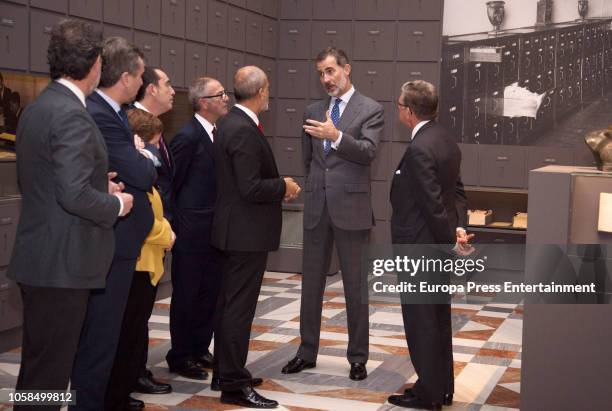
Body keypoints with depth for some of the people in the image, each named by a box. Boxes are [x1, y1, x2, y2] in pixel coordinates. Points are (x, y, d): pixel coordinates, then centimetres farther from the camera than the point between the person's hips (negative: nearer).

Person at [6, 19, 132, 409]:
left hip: (42, 259, 10)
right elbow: (75, 196, -25)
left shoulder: (37, 107, 12)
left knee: (41, 362, 19)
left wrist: (99, 185, 14)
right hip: (62, 263, -10)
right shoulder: (71, 115, -18)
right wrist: (117, 205, -8)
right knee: (49, 369, 0)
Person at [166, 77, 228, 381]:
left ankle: (200, 349, 27)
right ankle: (180, 356, 16)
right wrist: (174, 224, -6)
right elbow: (171, 182, -13)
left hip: (214, 228, 8)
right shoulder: (188, 136, -16)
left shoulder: (218, 133, 9)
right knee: (187, 293, 3)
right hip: (192, 229, -8)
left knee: (210, 291, 14)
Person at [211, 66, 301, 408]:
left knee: (230, 303, 17)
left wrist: (278, 185, 9)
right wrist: (283, 186, -9)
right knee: (239, 307, -4)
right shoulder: (244, 131, -20)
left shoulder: (232, 123, 10)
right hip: (247, 232, -10)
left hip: (237, 229, 10)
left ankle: (226, 371, 29)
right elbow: (251, 188, -24)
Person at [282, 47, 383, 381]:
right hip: (316, 207, 5)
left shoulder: (370, 110, -3)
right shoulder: (313, 111, 12)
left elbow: (368, 152, -16)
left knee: (355, 285, 4)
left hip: (351, 207, -5)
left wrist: (336, 136, -28)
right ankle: (307, 352, 21)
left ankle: (358, 358, 14)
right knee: (311, 282, 10)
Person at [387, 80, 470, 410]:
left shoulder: (419, 149, -22)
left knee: (421, 321, 1)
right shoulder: (446, 140, 9)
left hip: (419, 246, -10)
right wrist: (459, 226, -1)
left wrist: (451, 238, -12)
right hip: (437, 246, 10)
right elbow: (457, 192, 10)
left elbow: (433, 203, -21)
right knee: (439, 318, 17)